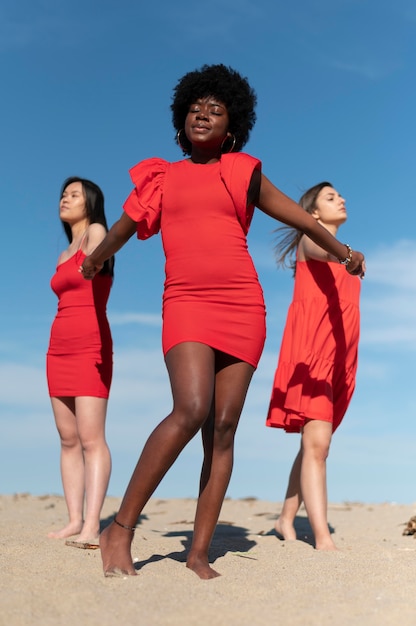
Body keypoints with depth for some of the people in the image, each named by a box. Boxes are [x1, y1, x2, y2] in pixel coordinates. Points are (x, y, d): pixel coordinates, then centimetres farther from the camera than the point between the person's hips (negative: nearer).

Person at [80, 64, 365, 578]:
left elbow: (301, 218, 25)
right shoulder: (162, 177, 15)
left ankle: (199, 553, 2)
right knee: (191, 409, -24)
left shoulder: (244, 173, 15)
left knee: (224, 428, -4)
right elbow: (125, 227, 30)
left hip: (243, 307, 2)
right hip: (186, 302, -1)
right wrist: (93, 262, 45)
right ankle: (120, 530, -14)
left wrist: (342, 252, 32)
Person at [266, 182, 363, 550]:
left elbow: (342, 308, 20)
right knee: (317, 442, -17)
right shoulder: (309, 239, 4)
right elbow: (322, 250, -22)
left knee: (315, 443, 9)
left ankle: (287, 520, 20)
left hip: (339, 352, 8)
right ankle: (323, 540, -21)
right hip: (311, 348, -8)